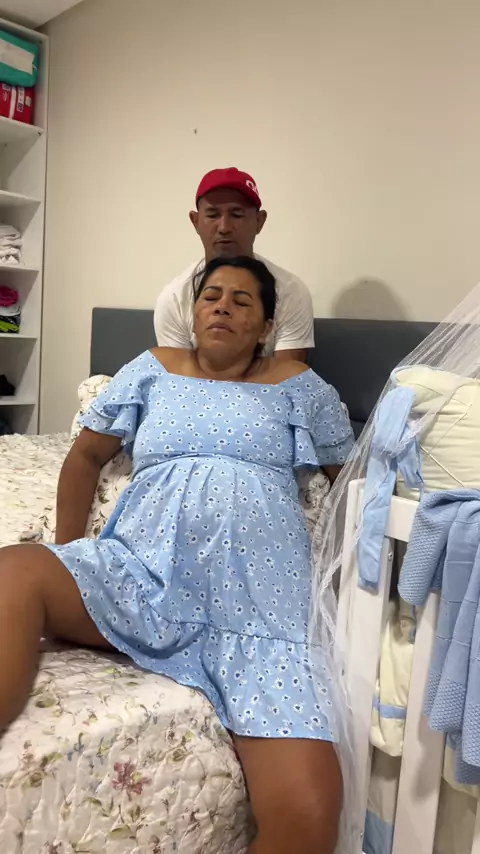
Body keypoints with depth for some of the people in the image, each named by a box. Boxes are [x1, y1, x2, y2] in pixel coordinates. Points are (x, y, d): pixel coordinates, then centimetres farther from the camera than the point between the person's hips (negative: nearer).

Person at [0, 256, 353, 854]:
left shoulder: (298, 386, 16)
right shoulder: (154, 369, 19)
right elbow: (86, 456, 24)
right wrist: (68, 564, 16)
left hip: (259, 608, -1)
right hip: (141, 581, 2)